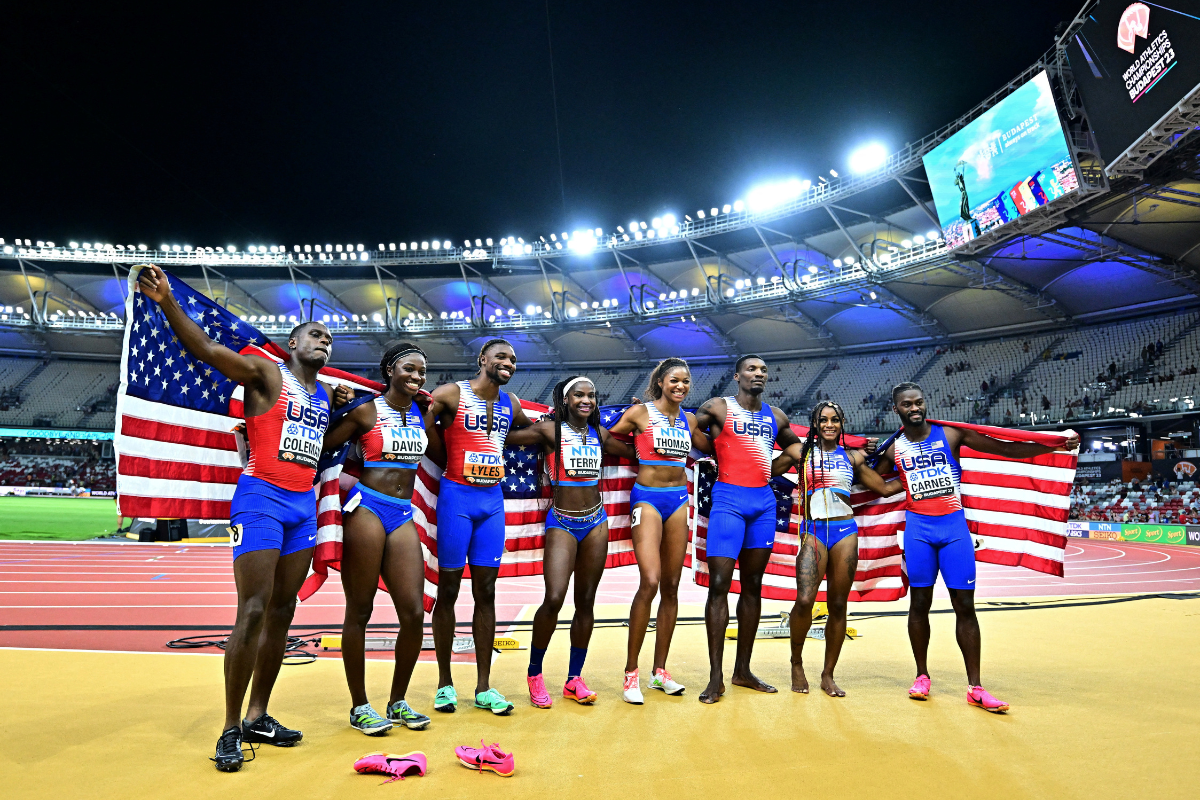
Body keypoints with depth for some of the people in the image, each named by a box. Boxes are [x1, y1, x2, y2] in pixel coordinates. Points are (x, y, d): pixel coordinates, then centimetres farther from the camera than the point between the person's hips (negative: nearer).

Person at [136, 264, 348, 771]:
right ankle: (230, 730, 2)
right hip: (262, 499, -7)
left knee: (282, 612, 9)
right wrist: (167, 302, -31)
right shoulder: (266, 373, -3)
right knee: (252, 613, -9)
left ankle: (258, 718, 20)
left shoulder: (326, 395, 16)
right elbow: (206, 348, -16)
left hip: (304, 505, 7)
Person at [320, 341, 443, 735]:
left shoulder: (423, 414, 12)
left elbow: (442, 456, 18)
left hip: (403, 515, 5)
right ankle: (359, 706, 17)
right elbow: (319, 446, -3)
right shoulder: (366, 411, -2)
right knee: (359, 611, 3)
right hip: (367, 509, -5)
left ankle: (398, 701, 18)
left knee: (414, 613, 0)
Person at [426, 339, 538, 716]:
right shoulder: (452, 394, -5)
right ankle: (445, 683, 15)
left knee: (485, 592, 5)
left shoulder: (511, 404, 11)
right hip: (456, 496, -5)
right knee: (448, 590, 2)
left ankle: (483, 687, 12)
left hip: (492, 501, 5)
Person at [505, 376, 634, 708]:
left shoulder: (599, 434, 9)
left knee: (586, 601, 7)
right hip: (561, 523, -5)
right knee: (554, 598, -16)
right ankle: (534, 674, 5)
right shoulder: (550, 430, -6)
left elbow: (634, 451, 22)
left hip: (596, 522, 5)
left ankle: (574, 678, 19)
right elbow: (504, 437, -14)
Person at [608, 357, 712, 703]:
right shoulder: (640, 412, -2)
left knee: (671, 587, 5)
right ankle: (631, 674, -6)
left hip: (678, 499, 5)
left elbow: (711, 449, 26)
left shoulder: (689, 420, 12)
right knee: (650, 582, -17)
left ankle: (660, 671, 15)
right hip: (647, 497, -5)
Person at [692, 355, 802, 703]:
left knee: (752, 586, 8)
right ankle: (715, 678, -4)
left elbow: (794, 445, 29)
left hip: (764, 501, 6)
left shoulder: (776, 416, 14)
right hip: (729, 500, -5)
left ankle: (743, 670, 17)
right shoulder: (717, 408, -1)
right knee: (719, 585, -9)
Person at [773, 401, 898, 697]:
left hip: (845, 531, 2)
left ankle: (828, 675, 17)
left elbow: (885, 488, 20)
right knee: (804, 600, -15)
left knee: (838, 606, 4)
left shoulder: (853, 457, 14)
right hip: (813, 531, -2)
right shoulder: (800, 452, 8)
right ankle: (796, 664, 9)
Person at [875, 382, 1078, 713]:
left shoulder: (951, 434, 2)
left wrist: (1056, 446, -7)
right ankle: (922, 676, 20)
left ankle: (975, 688, 7)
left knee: (965, 606, 0)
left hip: (954, 527, 0)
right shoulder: (893, 449, 5)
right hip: (918, 528, 0)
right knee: (919, 603, 5)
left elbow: (1004, 448, 0)